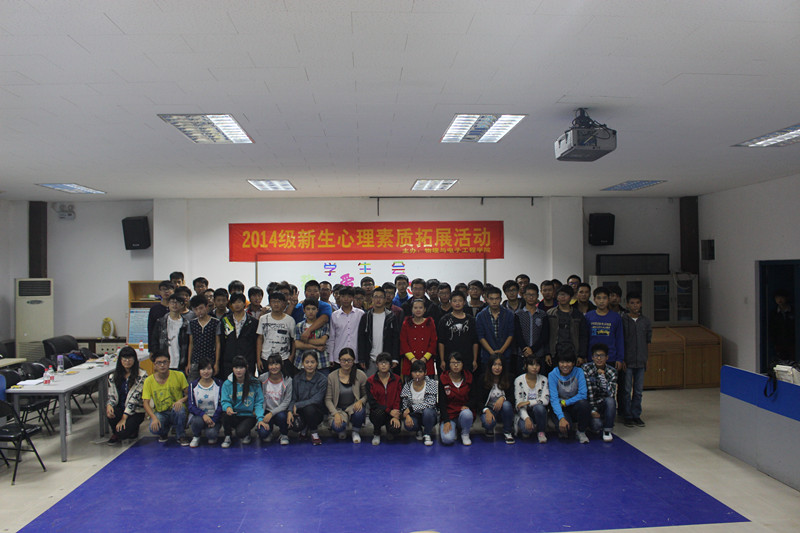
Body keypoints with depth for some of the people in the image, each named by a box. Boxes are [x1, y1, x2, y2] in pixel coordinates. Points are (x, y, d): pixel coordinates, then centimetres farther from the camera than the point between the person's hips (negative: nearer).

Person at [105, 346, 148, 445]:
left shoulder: (141, 376, -9)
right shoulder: (113, 377, 7)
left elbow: (135, 398, -13)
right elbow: (111, 396, 5)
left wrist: (124, 418, -18)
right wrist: (109, 405, -20)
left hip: (136, 411, -4)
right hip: (120, 408, 4)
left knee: (122, 432, -27)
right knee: (110, 413, -32)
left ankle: (133, 428, 12)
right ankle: (115, 433, 1)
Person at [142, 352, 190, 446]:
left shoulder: (179, 375, -7)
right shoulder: (149, 381, -4)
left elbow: (188, 394, -3)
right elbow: (146, 402, -7)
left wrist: (181, 400, -27)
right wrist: (154, 417, -24)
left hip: (176, 411, -1)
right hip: (160, 413, 1)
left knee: (179, 409, -37)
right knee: (154, 428, -31)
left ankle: (181, 436, -9)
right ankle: (164, 432, 11)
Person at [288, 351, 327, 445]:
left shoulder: (322, 380, -9)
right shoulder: (297, 379, 2)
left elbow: (316, 400, -17)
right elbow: (293, 398, 0)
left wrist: (297, 405, -19)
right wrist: (290, 411, -19)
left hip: (317, 412, -2)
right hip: (300, 412, 2)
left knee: (309, 408, -35)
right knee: (296, 425, -29)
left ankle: (314, 433, -7)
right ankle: (304, 428, 12)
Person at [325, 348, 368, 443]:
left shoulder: (361, 375, -6)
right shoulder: (332, 377, -6)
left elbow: (366, 395, 3)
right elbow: (328, 399, -5)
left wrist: (360, 401, -20)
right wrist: (336, 414, -19)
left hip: (354, 407, 1)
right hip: (338, 409, 0)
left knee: (360, 411, -35)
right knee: (337, 426, -32)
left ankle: (356, 432, 1)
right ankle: (343, 429, 12)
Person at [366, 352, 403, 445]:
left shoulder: (397, 380, 2)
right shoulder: (370, 381, -2)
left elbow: (398, 399, -1)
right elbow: (372, 402, -9)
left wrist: (396, 416, -16)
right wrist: (389, 411, -18)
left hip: (392, 413, 1)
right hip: (376, 413, -1)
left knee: (395, 429, -28)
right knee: (379, 412, -36)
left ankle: (389, 429, 13)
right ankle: (376, 434, -3)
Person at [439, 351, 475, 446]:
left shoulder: (468, 377, 2)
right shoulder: (443, 379, -4)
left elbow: (473, 396, 7)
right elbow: (441, 402, -4)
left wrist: (467, 405, -16)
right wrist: (446, 421, -13)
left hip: (464, 411, 2)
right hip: (449, 414, -1)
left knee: (467, 414, -36)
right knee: (447, 439, -26)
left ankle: (465, 434, -3)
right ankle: (452, 428, 12)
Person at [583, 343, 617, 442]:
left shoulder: (612, 371, -6)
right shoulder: (586, 368, -11)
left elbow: (611, 393, -21)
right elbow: (588, 391, -15)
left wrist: (601, 375, -22)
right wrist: (593, 410, -20)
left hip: (605, 405, 2)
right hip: (590, 404, -2)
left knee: (610, 400, -32)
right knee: (596, 425, -28)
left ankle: (607, 430, -11)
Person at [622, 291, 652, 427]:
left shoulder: (646, 321, 6)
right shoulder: (623, 320, -5)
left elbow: (648, 338, 11)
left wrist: (645, 358, 3)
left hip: (641, 360, 3)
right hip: (627, 360, -3)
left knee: (638, 391, 9)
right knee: (627, 390, 2)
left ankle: (636, 415, 19)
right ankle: (628, 416, 12)